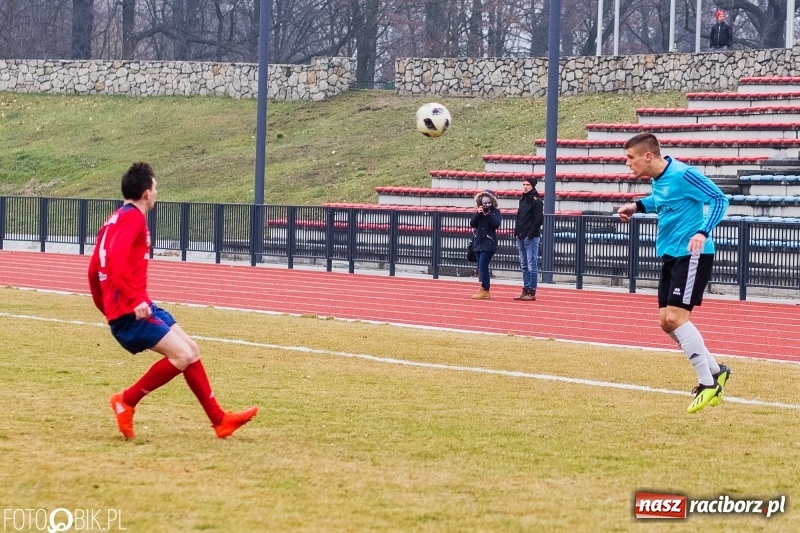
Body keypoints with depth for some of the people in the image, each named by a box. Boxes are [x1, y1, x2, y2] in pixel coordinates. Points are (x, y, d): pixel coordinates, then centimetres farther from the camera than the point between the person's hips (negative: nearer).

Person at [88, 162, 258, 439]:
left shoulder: (115, 219, 19)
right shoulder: (133, 217, -11)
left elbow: (95, 269, 22)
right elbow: (116, 258, -27)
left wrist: (105, 307, 26)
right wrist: (135, 300, -29)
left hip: (133, 307, 10)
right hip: (131, 310, -10)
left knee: (191, 350, 10)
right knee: (182, 355, -17)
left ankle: (219, 419, 11)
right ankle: (127, 401, -6)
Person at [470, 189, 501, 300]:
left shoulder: (495, 212, -1)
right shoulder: (480, 211, 12)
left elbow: (496, 225, -13)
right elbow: (472, 224, 3)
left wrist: (488, 215, -20)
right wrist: (478, 214, -11)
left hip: (488, 243, -6)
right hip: (478, 242, 6)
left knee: (483, 266, -13)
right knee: (481, 267, 6)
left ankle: (484, 290, -11)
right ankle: (485, 292, 10)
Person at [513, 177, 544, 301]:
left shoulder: (536, 200, -8)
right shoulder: (522, 200, 16)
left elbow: (539, 220, -14)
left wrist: (530, 235, -17)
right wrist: (517, 232, 10)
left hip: (531, 238, -9)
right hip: (521, 238, 9)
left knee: (532, 265, -6)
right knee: (524, 266, 11)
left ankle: (532, 292, -6)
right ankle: (526, 290, 15)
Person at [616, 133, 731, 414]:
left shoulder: (682, 174, -18)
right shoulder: (657, 179, 9)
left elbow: (719, 199, -18)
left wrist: (703, 232, -30)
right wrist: (638, 206, 13)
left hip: (691, 254, -9)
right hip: (670, 255, 9)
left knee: (675, 316, -16)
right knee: (666, 320, 6)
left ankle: (708, 383, -8)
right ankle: (715, 371, 17)